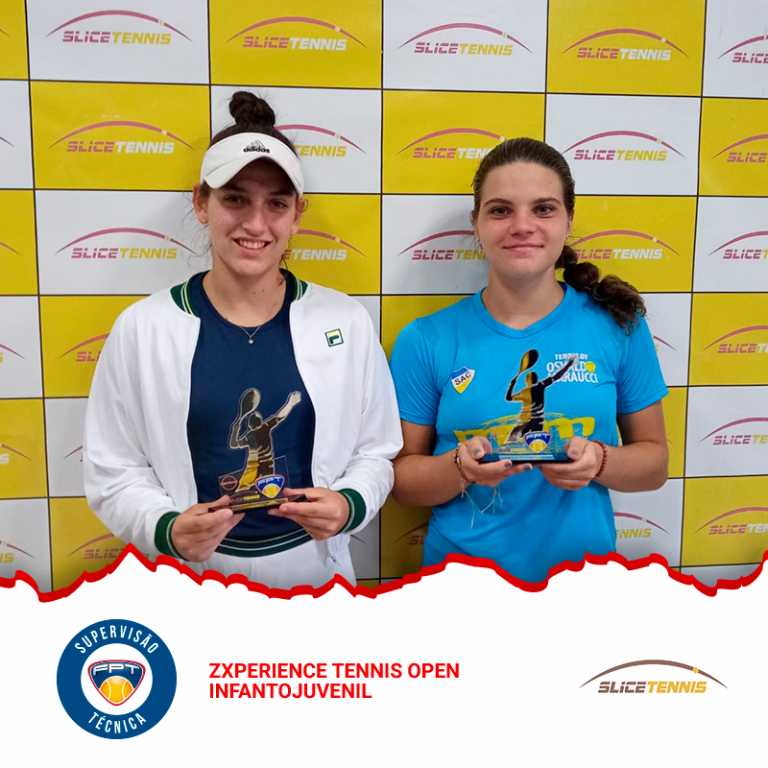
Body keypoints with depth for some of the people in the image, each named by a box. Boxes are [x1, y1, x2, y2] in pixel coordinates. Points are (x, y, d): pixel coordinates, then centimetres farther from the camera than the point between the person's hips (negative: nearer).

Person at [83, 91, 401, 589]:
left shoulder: (346, 321, -5)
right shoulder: (143, 327, -8)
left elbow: (374, 454, 1)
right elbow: (114, 473, -4)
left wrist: (349, 505, -17)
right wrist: (166, 528, -21)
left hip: (315, 575, 1)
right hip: (191, 579, 0)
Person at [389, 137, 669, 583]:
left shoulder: (618, 326, -5)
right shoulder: (426, 341, -8)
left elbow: (655, 461, 2)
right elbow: (401, 477, -4)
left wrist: (599, 462, -18)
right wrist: (461, 468, -23)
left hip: (583, 571, 1)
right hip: (461, 576, -1)